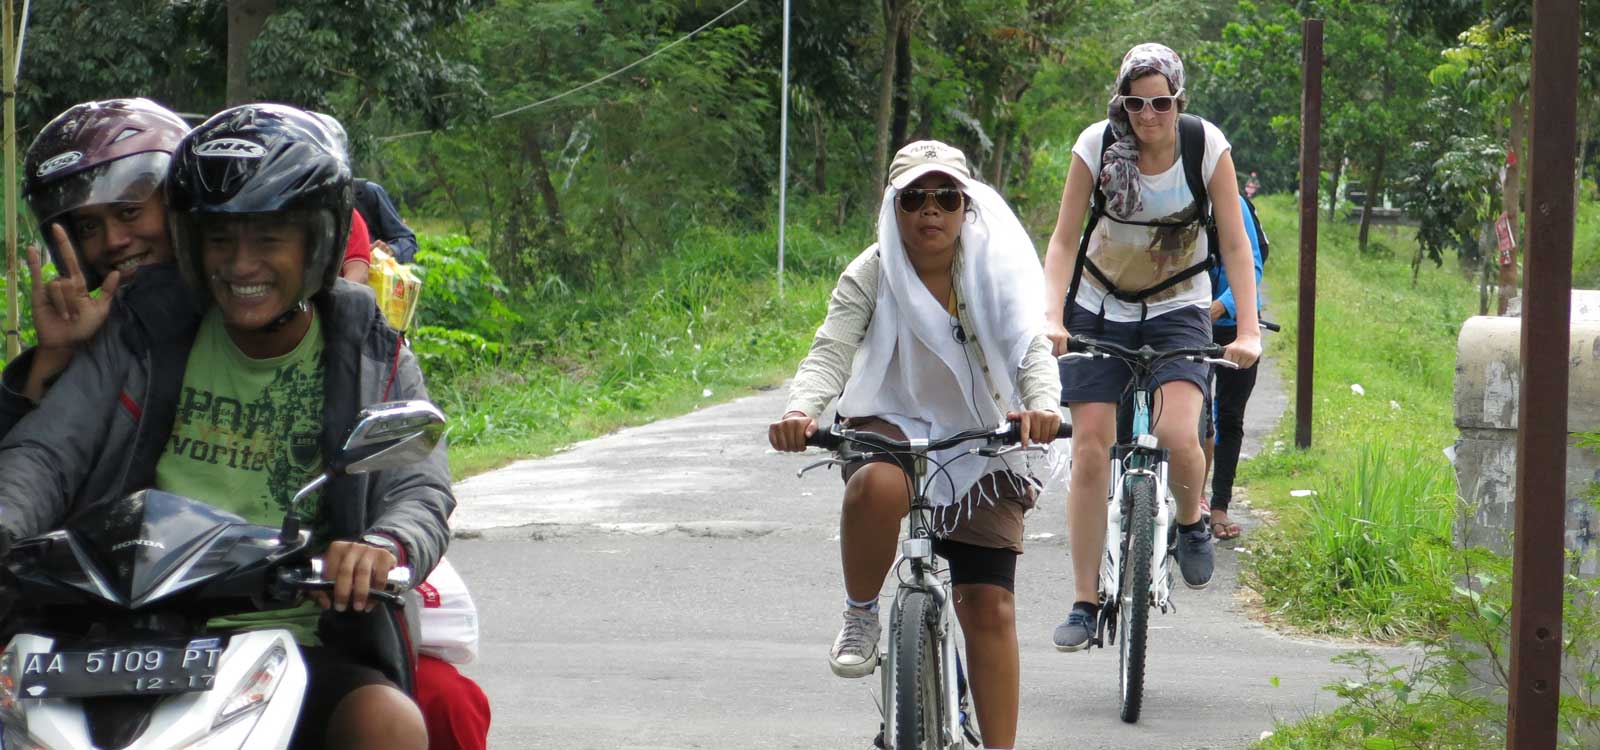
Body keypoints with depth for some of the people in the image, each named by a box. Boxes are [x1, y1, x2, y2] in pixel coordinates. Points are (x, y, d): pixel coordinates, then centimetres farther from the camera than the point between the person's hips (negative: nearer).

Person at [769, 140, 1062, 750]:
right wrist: (801, 410, -39)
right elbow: (831, 351, -17)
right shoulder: (871, 274, -6)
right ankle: (861, 614, -14)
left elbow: (1033, 346, -13)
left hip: (981, 446, 1)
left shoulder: (996, 270, -3)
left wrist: (1042, 404, -37)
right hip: (893, 425, -1)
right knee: (879, 485, -39)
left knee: (989, 607, -6)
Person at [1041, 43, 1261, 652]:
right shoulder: (1097, 145, -14)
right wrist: (1051, 317, -24)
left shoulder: (1207, 146, -14)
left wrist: (1248, 330, -20)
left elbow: (1235, 245, -10)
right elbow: (1063, 240, -10)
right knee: (1090, 452, -7)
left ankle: (1190, 523, 8)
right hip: (1099, 312, 1)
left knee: (1178, 436, -25)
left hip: (1177, 311, -1)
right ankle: (1085, 602, 4)